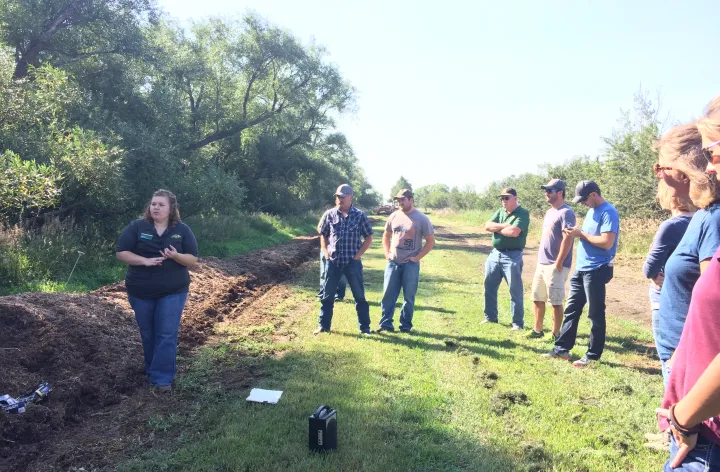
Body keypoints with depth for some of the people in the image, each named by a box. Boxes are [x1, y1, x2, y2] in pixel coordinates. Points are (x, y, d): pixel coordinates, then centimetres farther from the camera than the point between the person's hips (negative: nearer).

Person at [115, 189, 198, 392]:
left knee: (167, 335, -2)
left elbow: (193, 259, -5)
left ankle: (163, 378, 5)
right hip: (140, 292, 1)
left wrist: (176, 256, -26)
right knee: (148, 334, 16)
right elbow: (121, 252, -6)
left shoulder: (182, 230, -4)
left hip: (173, 292, -1)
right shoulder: (136, 227, -4)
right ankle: (152, 370, 36)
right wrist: (145, 260, -21)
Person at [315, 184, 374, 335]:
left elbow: (369, 238, 1)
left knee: (359, 296, 6)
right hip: (333, 262, 2)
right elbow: (323, 235, 12)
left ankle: (365, 327, 18)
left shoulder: (359, 216, -4)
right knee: (326, 295, 8)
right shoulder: (329, 214, 1)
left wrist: (357, 255, -6)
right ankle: (324, 326, 22)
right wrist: (326, 254, 2)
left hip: (353, 262, -2)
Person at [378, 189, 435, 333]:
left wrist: (417, 257, -9)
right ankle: (385, 323, 12)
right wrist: (387, 253, 7)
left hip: (411, 264, -3)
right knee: (388, 294, 3)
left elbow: (430, 242, -3)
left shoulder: (422, 219, -6)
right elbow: (386, 236, 19)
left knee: (409, 296, 5)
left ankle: (405, 326, 16)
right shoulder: (394, 216, 6)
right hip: (393, 262, 4)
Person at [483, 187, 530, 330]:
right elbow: (487, 226, 0)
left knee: (515, 291, 0)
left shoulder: (523, 213, -9)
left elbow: (514, 232, -23)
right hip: (495, 254, 7)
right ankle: (490, 317, 29)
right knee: (489, 287, 14)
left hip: (512, 257, -7)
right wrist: (504, 225, -14)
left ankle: (518, 323, 10)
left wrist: (497, 228, -7)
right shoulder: (500, 212, 13)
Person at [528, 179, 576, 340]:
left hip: (555, 266, -9)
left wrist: (558, 264, -20)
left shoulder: (566, 213, -15)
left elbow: (567, 239, -21)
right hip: (542, 264, 10)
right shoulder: (550, 212, 15)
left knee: (556, 301, 0)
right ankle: (537, 330, 25)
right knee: (537, 298, 14)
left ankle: (556, 335, 11)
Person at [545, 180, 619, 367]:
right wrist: (576, 233, 4)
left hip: (596, 271, -9)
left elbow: (606, 242, -23)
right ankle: (562, 348, 19)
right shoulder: (592, 211, 15)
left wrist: (581, 233, -15)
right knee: (571, 310, 11)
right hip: (581, 269, 9)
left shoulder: (608, 212, -14)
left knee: (595, 313, 2)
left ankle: (593, 355, 13)